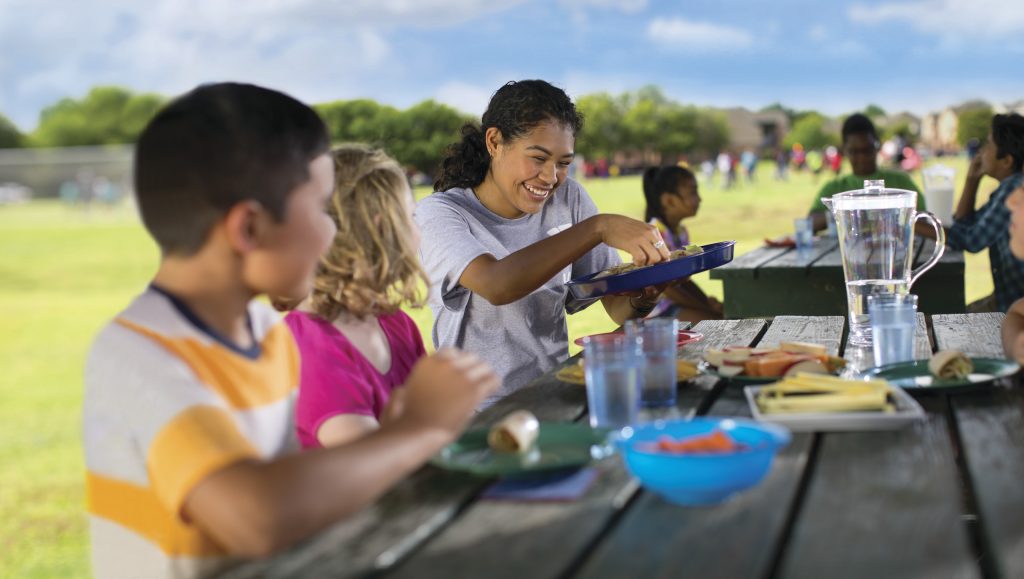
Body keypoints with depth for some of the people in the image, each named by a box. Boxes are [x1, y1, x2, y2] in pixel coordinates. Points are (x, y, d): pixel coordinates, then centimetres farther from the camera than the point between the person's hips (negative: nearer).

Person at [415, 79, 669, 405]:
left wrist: (641, 300, -20)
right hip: (481, 411, -5)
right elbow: (496, 285, -31)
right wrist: (599, 228, -34)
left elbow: (619, 310, 3)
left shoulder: (569, 199, 5)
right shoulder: (438, 214, -10)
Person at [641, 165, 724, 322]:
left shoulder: (681, 232, 11)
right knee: (719, 320, -23)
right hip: (657, 311, -9)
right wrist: (706, 307, -16)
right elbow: (666, 288, -19)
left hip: (676, 302, 9)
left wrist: (708, 302, -1)